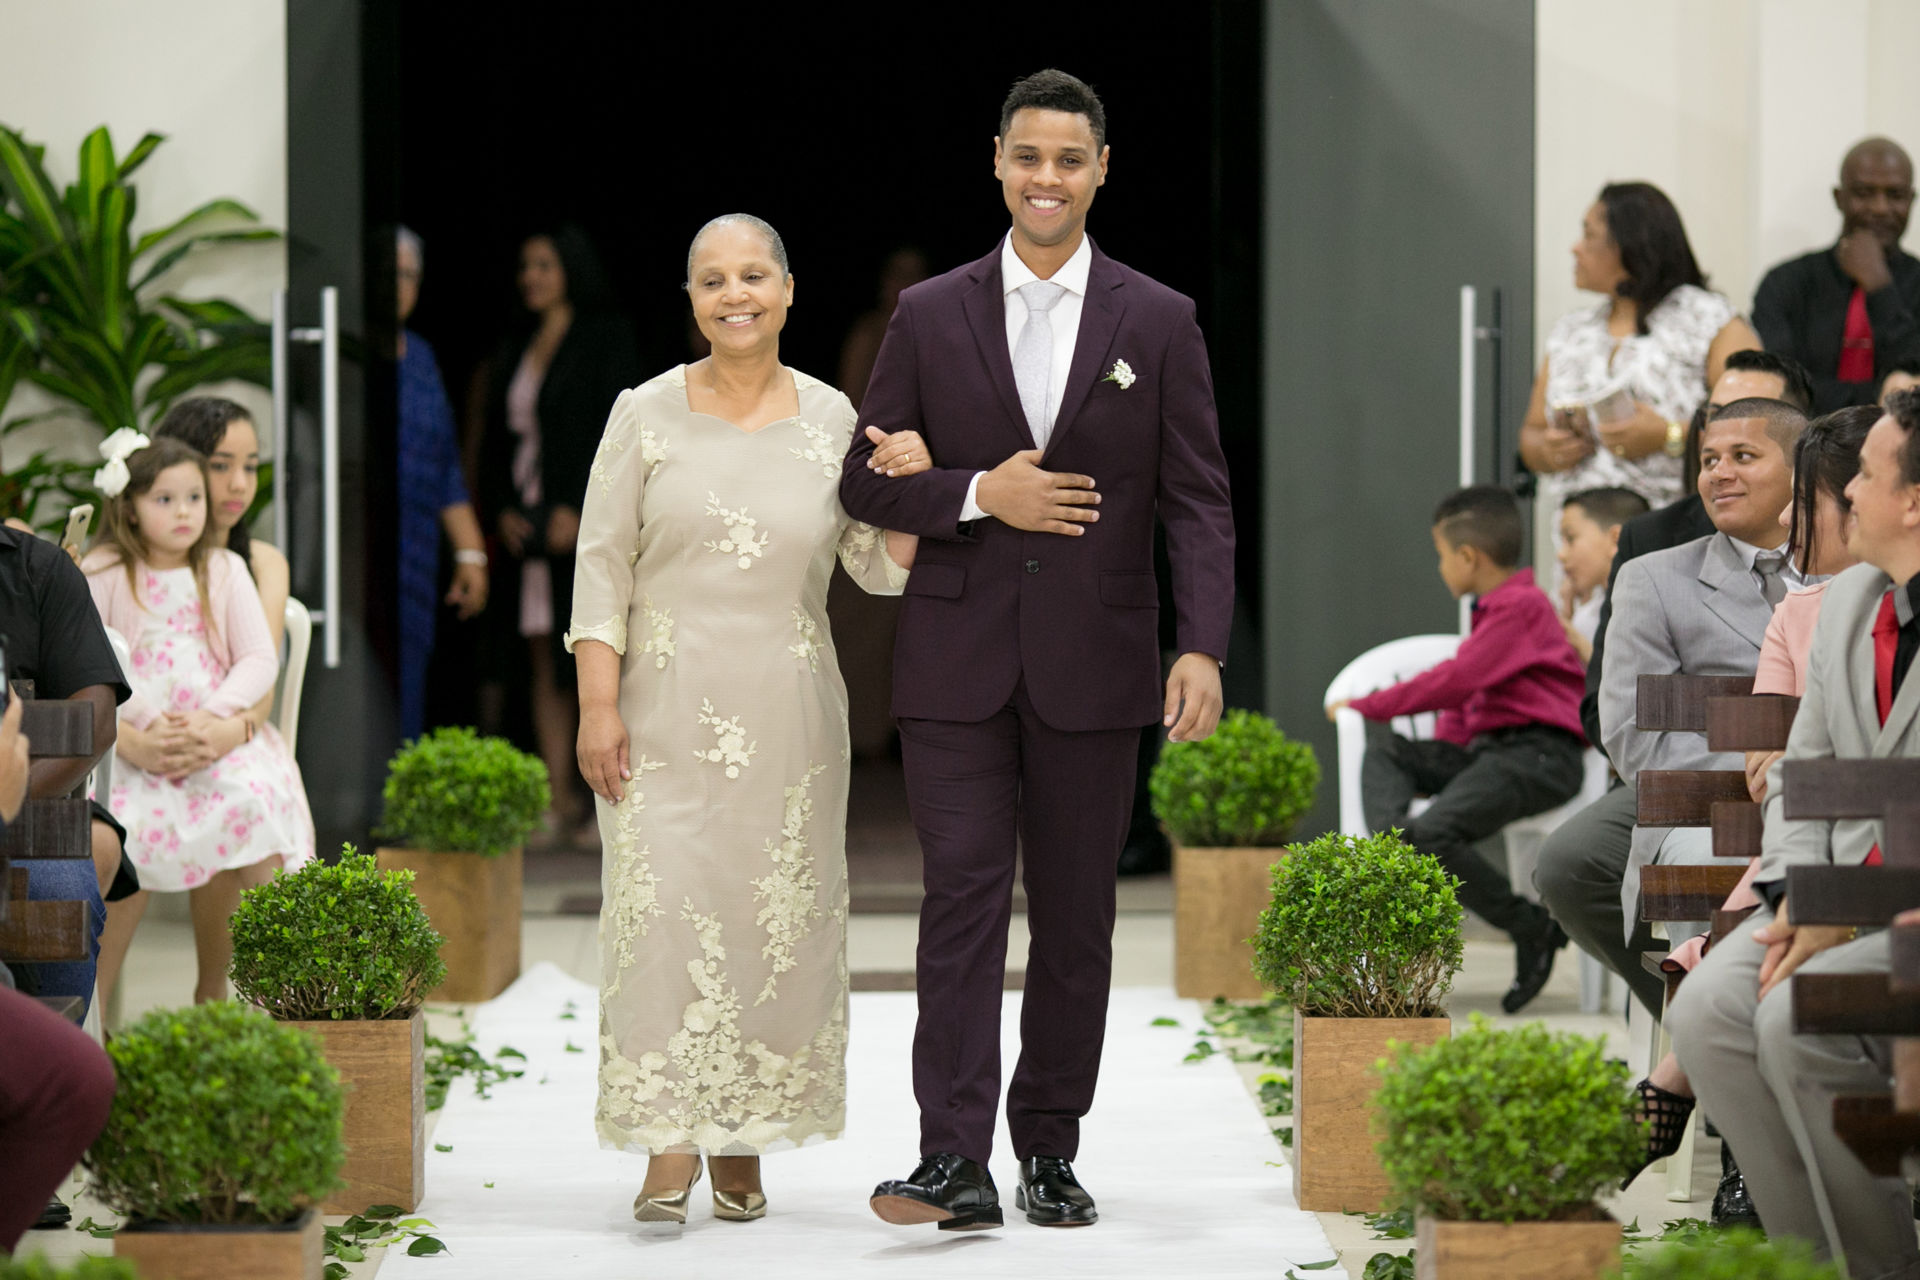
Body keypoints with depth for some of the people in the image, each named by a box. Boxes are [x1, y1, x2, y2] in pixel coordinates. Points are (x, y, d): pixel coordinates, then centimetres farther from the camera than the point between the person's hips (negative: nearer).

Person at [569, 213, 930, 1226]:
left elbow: (881, 571, 6)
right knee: (664, 905, -8)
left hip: (786, 714, 2)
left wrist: (911, 488, -13)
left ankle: (743, 1144, 13)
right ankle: (670, 1147, -4)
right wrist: (598, 705, -7)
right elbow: (602, 564, 0)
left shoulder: (830, 419, 5)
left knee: (776, 914, 3)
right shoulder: (648, 414, 0)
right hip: (667, 709, -2)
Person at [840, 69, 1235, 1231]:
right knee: (964, 894, -8)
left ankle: (1050, 1153, 16)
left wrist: (1205, 647, -11)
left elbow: (1198, 501, 0)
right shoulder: (931, 316, 5)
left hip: (1092, 665, 1)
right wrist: (979, 494, -12)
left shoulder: (1159, 323, 4)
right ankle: (956, 1163, -12)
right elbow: (867, 482, 6)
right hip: (959, 663, 0)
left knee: (1077, 913, 6)